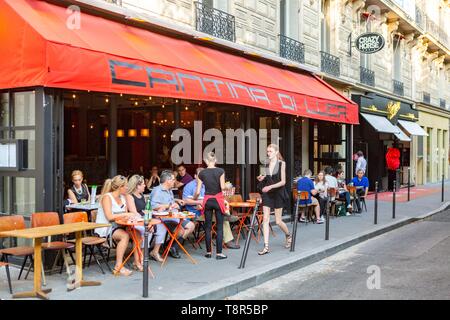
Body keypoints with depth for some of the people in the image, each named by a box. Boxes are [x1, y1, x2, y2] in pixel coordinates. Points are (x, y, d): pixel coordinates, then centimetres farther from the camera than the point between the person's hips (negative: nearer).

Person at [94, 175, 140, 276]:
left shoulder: (122, 198, 13)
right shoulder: (107, 197, -11)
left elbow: (125, 216, 12)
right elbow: (110, 217, -22)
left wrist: (129, 215, -11)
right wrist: (127, 214, -19)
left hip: (117, 227, 7)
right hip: (105, 229, -7)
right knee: (125, 236, -32)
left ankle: (137, 261, -11)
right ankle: (118, 267, -28)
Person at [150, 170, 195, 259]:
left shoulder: (169, 190, 20)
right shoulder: (157, 191, -12)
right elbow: (153, 206, -27)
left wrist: (176, 201, 22)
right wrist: (169, 205, -20)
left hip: (173, 217, 10)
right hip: (163, 219, -10)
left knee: (191, 225, 4)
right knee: (181, 230, -27)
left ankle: (174, 247, 2)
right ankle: (170, 247, 0)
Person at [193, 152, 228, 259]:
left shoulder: (202, 173, -2)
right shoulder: (220, 171, -6)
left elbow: (198, 191, 0)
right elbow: (223, 187, -12)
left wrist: (194, 199, 18)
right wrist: (226, 186, 10)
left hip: (207, 201, 2)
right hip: (218, 200, -1)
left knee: (208, 227, 11)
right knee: (219, 227, 4)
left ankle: (208, 252, 15)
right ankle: (219, 253, 1)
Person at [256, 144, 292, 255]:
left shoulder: (281, 164, -6)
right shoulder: (267, 165, 8)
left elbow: (283, 181, -11)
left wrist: (270, 187, -21)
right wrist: (261, 179, -4)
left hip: (278, 194, -4)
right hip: (267, 194, 4)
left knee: (278, 221, 2)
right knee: (265, 219, -5)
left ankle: (288, 235, 33)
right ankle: (266, 247, -4)